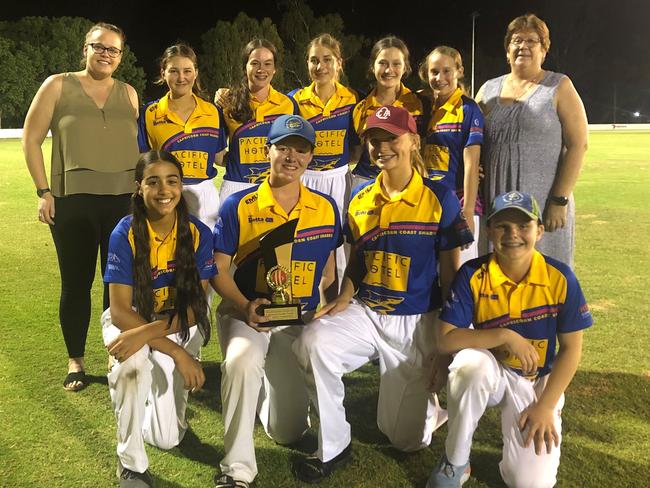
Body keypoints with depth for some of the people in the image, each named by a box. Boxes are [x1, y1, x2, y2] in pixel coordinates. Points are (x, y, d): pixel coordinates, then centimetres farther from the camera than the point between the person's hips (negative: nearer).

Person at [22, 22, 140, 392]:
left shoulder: (128, 94, 10)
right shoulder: (58, 86, 3)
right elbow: (31, 139, 2)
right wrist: (44, 191, -5)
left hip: (123, 201, 2)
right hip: (72, 202, -2)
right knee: (77, 282, 6)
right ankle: (76, 362, 18)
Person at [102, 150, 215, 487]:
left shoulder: (198, 233, -15)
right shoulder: (125, 234, -19)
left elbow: (194, 308, -15)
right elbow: (120, 311, -21)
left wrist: (145, 333, -31)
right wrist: (177, 353, -30)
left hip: (179, 326, 1)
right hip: (129, 321, -1)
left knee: (167, 438, -5)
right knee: (133, 361, -39)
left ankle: (156, 393, 32)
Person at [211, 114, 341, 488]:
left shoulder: (326, 208, 1)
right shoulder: (239, 206, -7)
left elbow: (328, 271, 10)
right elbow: (218, 268, -6)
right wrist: (245, 307, -23)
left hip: (302, 320, 3)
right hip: (247, 313, -2)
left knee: (288, 431, 5)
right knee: (242, 359, -39)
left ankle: (273, 384, 42)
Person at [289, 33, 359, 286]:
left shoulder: (352, 99, 1)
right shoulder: (295, 99, 0)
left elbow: (356, 147, 8)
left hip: (338, 180, 0)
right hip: (303, 180, 0)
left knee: (337, 245, 6)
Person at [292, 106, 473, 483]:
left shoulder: (440, 199, -9)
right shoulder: (360, 201, 4)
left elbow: (450, 275, -6)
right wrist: (344, 299, -5)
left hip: (417, 322, -3)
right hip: (365, 313, 3)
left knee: (405, 439, 1)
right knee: (314, 343, -28)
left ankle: (429, 401, 38)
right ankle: (334, 447, -7)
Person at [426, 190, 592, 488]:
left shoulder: (560, 277, -13)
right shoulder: (472, 275, -15)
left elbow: (571, 348, -6)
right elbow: (445, 341, -19)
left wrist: (545, 407, -12)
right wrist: (505, 335, -28)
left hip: (538, 381, 1)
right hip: (490, 372, 0)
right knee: (471, 363, -38)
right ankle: (455, 463, -15)